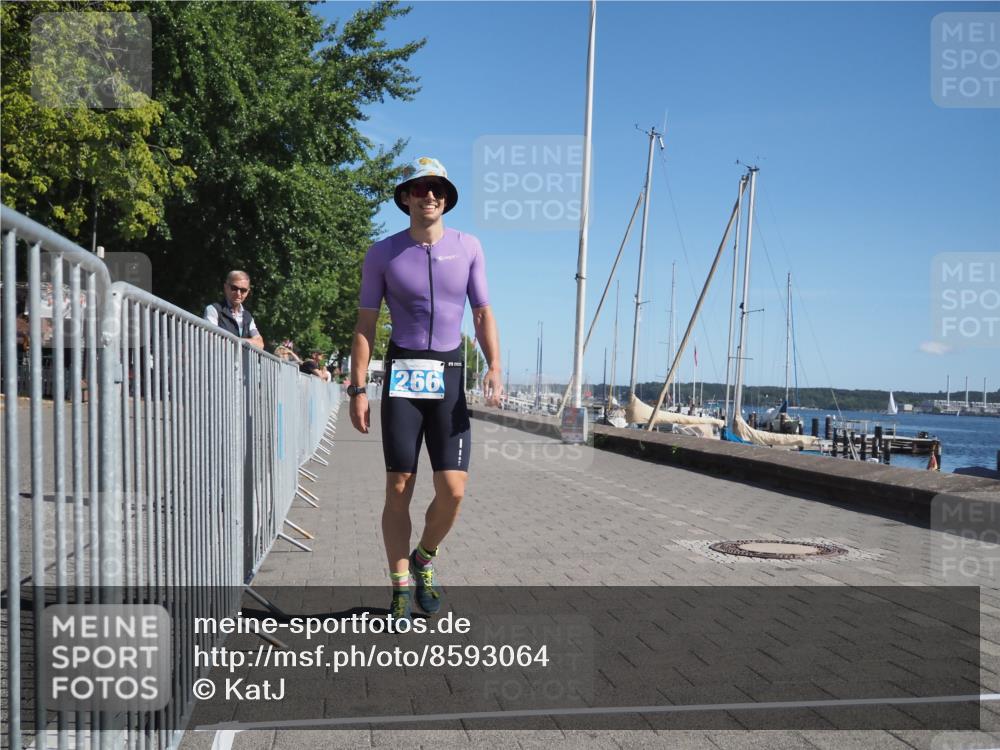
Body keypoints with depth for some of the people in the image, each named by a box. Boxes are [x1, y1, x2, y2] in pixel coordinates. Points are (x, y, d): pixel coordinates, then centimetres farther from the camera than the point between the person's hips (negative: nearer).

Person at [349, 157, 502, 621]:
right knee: (399, 489, -2)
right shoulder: (383, 254, 2)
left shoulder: (468, 248, 6)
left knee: (453, 490, -6)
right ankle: (401, 587, 12)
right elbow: (365, 324, 4)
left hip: (449, 376, 1)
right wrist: (358, 389, -3)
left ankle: (424, 560, 22)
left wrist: (494, 367, -8)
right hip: (402, 375, -1)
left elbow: (483, 313, 8)